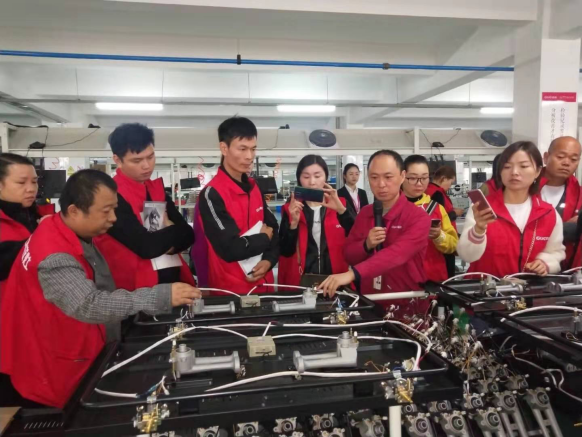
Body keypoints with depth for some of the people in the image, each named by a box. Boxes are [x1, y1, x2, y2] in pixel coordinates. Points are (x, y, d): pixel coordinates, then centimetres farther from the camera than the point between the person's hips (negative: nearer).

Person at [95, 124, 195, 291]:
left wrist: (165, 242, -15)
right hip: (137, 288, -6)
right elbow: (146, 247, -21)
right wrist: (173, 230, -4)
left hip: (176, 279, 6)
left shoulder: (157, 189, 8)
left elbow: (188, 235, 4)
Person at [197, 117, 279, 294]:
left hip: (263, 283, 7)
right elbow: (230, 249, -23)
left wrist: (269, 260, -8)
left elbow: (273, 228, 10)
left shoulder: (253, 187, 7)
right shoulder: (211, 194, -17)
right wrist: (264, 238, -7)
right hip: (230, 290, -7)